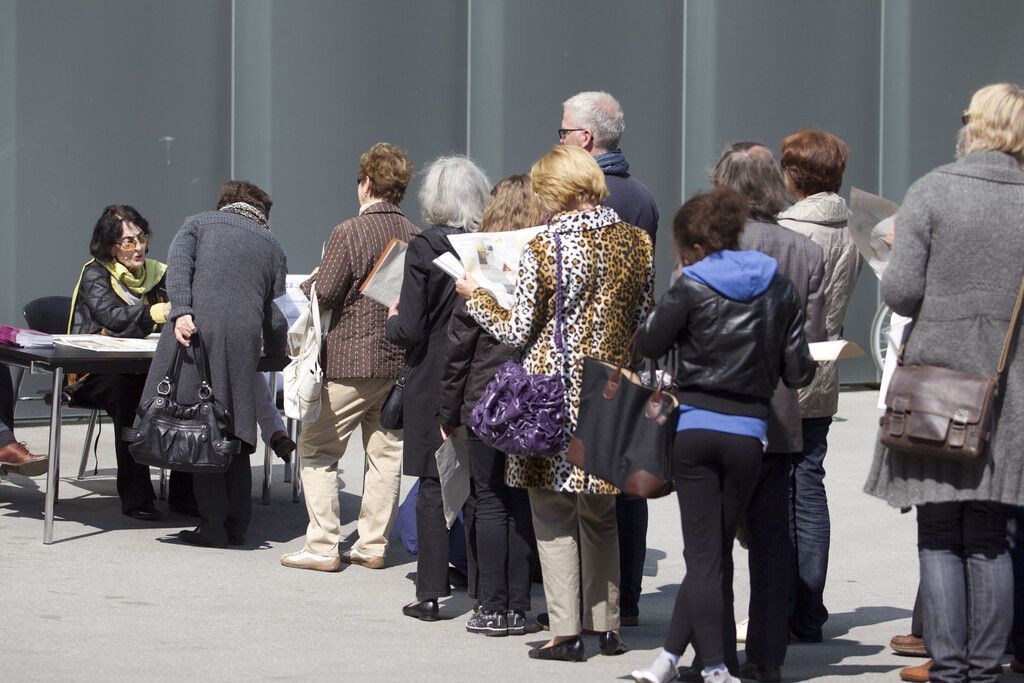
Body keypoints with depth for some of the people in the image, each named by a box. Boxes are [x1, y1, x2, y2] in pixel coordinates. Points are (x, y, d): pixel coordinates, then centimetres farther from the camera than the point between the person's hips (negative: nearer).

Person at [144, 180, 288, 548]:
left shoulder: (199, 222, 22)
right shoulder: (272, 245, 24)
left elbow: (179, 260, 0)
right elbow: (275, 316, 18)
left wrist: (180, 311, -11)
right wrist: (276, 354, 36)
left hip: (195, 329, -2)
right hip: (243, 335, 2)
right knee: (234, 432, 10)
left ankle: (213, 524, -3)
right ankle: (236, 524, 11)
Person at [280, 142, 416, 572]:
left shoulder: (349, 233, -13)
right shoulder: (415, 238, 3)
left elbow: (322, 295, -13)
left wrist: (309, 281, 7)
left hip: (351, 362, -5)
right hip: (401, 362, 5)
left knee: (317, 450, 4)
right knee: (385, 453, 11)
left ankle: (323, 547, -1)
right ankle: (373, 545, 13)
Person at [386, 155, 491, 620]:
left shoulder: (425, 247, -13)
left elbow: (409, 330, -14)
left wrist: (393, 320, 7)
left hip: (434, 383, -4)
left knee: (433, 488, 3)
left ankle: (431, 592, 3)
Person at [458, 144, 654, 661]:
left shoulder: (543, 249, -13)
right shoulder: (636, 242, 1)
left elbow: (518, 332, -8)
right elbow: (642, 321, 10)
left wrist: (476, 296, 7)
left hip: (555, 390, -5)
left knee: (554, 516, 3)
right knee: (601, 513, 16)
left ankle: (567, 632, 0)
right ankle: (607, 624, 19)